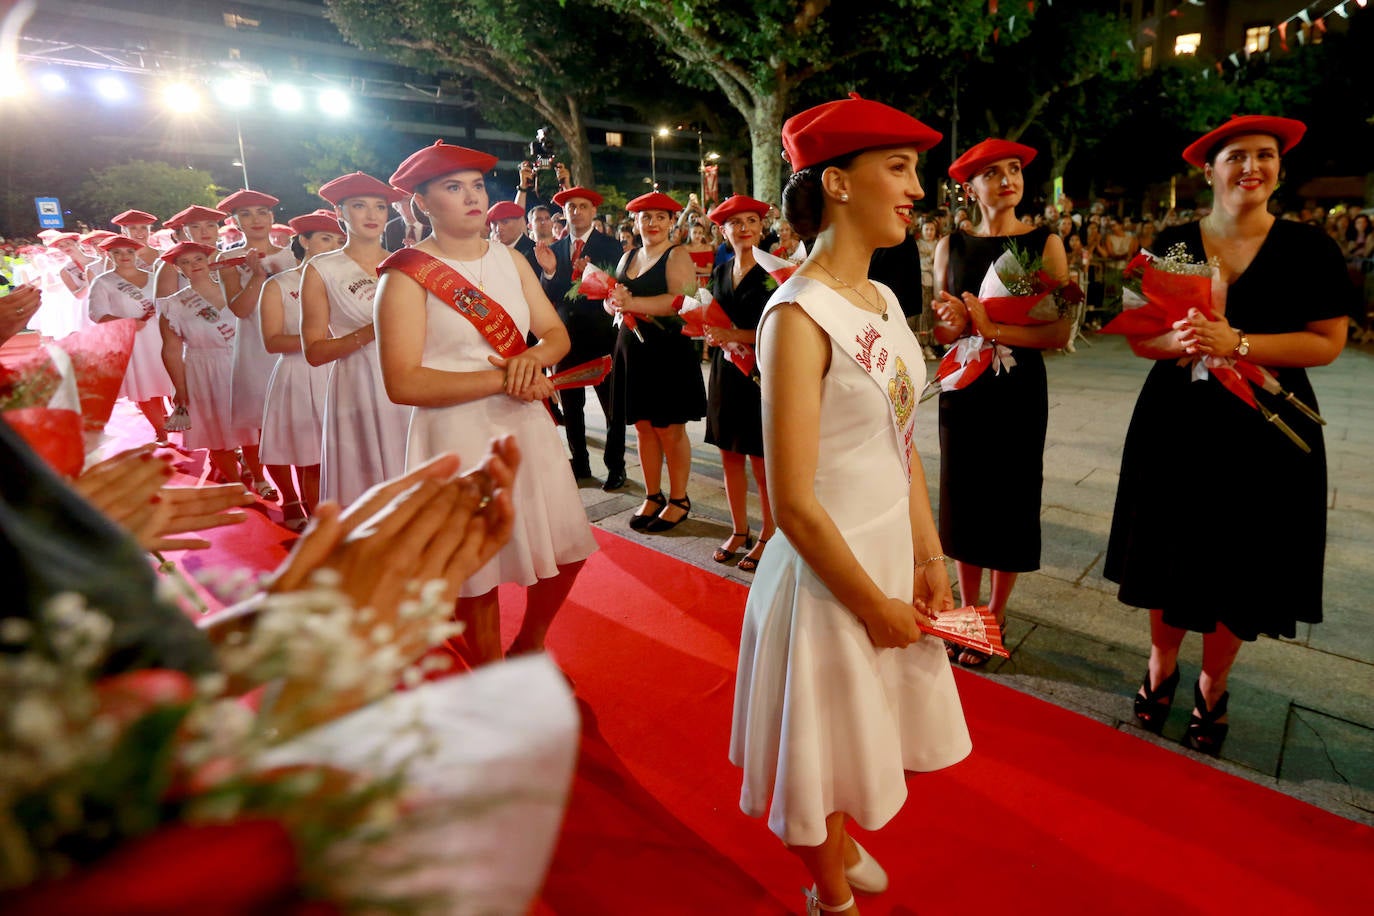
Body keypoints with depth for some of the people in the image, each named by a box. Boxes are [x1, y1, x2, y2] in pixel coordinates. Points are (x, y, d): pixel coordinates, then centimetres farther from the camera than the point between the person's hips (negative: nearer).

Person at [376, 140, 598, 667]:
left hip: (527, 425, 6)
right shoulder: (407, 274, -8)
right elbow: (402, 382, -17)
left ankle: (529, 646, 40)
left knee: (565, 551, 11)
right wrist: (503, 378, -20)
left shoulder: (510, 259, 9)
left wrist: (534, 357, -16)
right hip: (457, 435, -5)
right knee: (477, 572, 7)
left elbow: (557, 333, 8)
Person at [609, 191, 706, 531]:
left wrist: (633, 303, -25)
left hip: (668, 353, -6)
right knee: (643, 426, 9)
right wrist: (614, 302, -7)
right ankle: (652, 496, 22)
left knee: (669, 428, -1)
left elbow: (683, 300, -21)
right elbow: (612, 302, 17)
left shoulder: (677, 257, -5)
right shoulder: (627, 257, 17)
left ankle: (679, 499, 14)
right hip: (633, 351, 6)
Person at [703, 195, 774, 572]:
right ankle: (739, 531, 26)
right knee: (729, 454, 11)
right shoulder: (720, 272, 12)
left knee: (761, 461, -1)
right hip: (725, 372, 6)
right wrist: (711, 333, -1)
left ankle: (768, 536, 16)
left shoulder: (771, 273, -8)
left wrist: (736, 335, -17)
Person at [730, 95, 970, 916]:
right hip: (829, 567, -8)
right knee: (827, 735, 15)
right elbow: (794, 503, -23)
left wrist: (930, 561, 3)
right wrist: (875, 604, -13)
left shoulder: (883, 300, 3)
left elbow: (903, 445, 9)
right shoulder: (799, 315, -22)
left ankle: (846, 849, 54)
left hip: (894, 549, 8)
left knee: (867, 724, 26)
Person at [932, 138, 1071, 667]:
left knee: (1010, 500, 6)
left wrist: (990, 328, -23)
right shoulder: (951, 246, 4)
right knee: (964, 497, 8)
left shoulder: (1044, 243, -4)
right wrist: (954, 322, -17)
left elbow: (1060, 331, -12)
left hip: (1019, 390, -2)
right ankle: (968, 609, 26)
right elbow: (941, 330, 5)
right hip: (963, 388, 2)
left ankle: (996, 613, 24)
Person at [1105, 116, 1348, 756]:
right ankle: (1161, 668, 31)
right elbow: (1138, 337, 2)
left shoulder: (1309, 248, -1)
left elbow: (1328, 341, -7)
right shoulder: (1174, 243, 3)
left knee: (1241, 566, 8)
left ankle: (1211, 689, 29)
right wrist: (1178, 342, -20)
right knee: (1171, 554, 8)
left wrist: (1235, 342, -21)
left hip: (1266, 429, 0)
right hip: (1177, 422, 1)